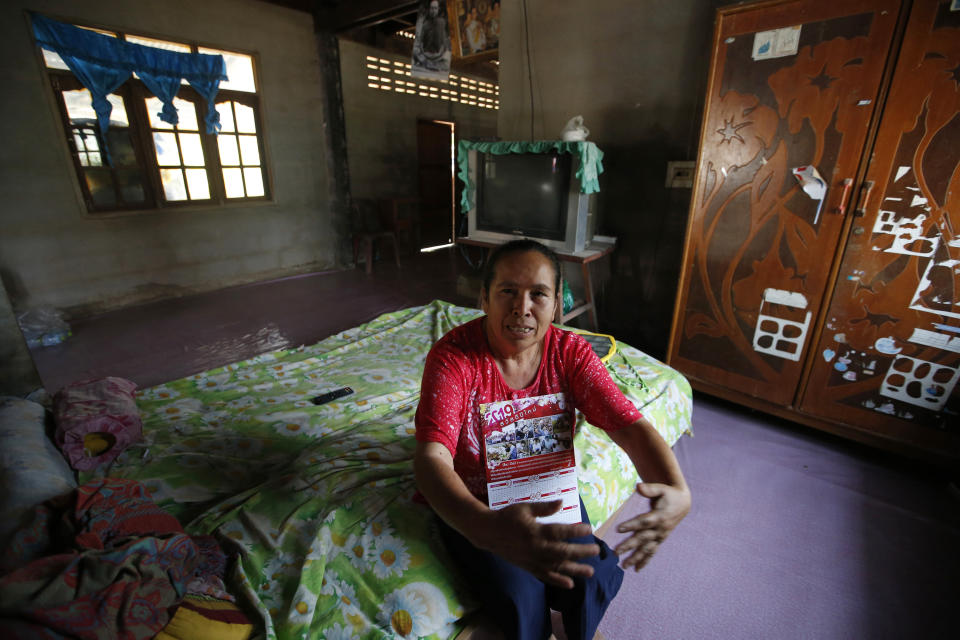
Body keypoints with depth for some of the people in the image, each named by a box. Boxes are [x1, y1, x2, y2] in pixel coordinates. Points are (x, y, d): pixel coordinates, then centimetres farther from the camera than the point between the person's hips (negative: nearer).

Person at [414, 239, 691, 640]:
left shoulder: (570, 352, -14)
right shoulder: (453, 356, -26)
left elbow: (629, 425, -20)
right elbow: (432, 457, -36)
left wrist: (677, 491, -40)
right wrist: (489, 528, -54)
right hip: (473, 503, -3)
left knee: (595, 580, -9)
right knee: (523, 600, -19)